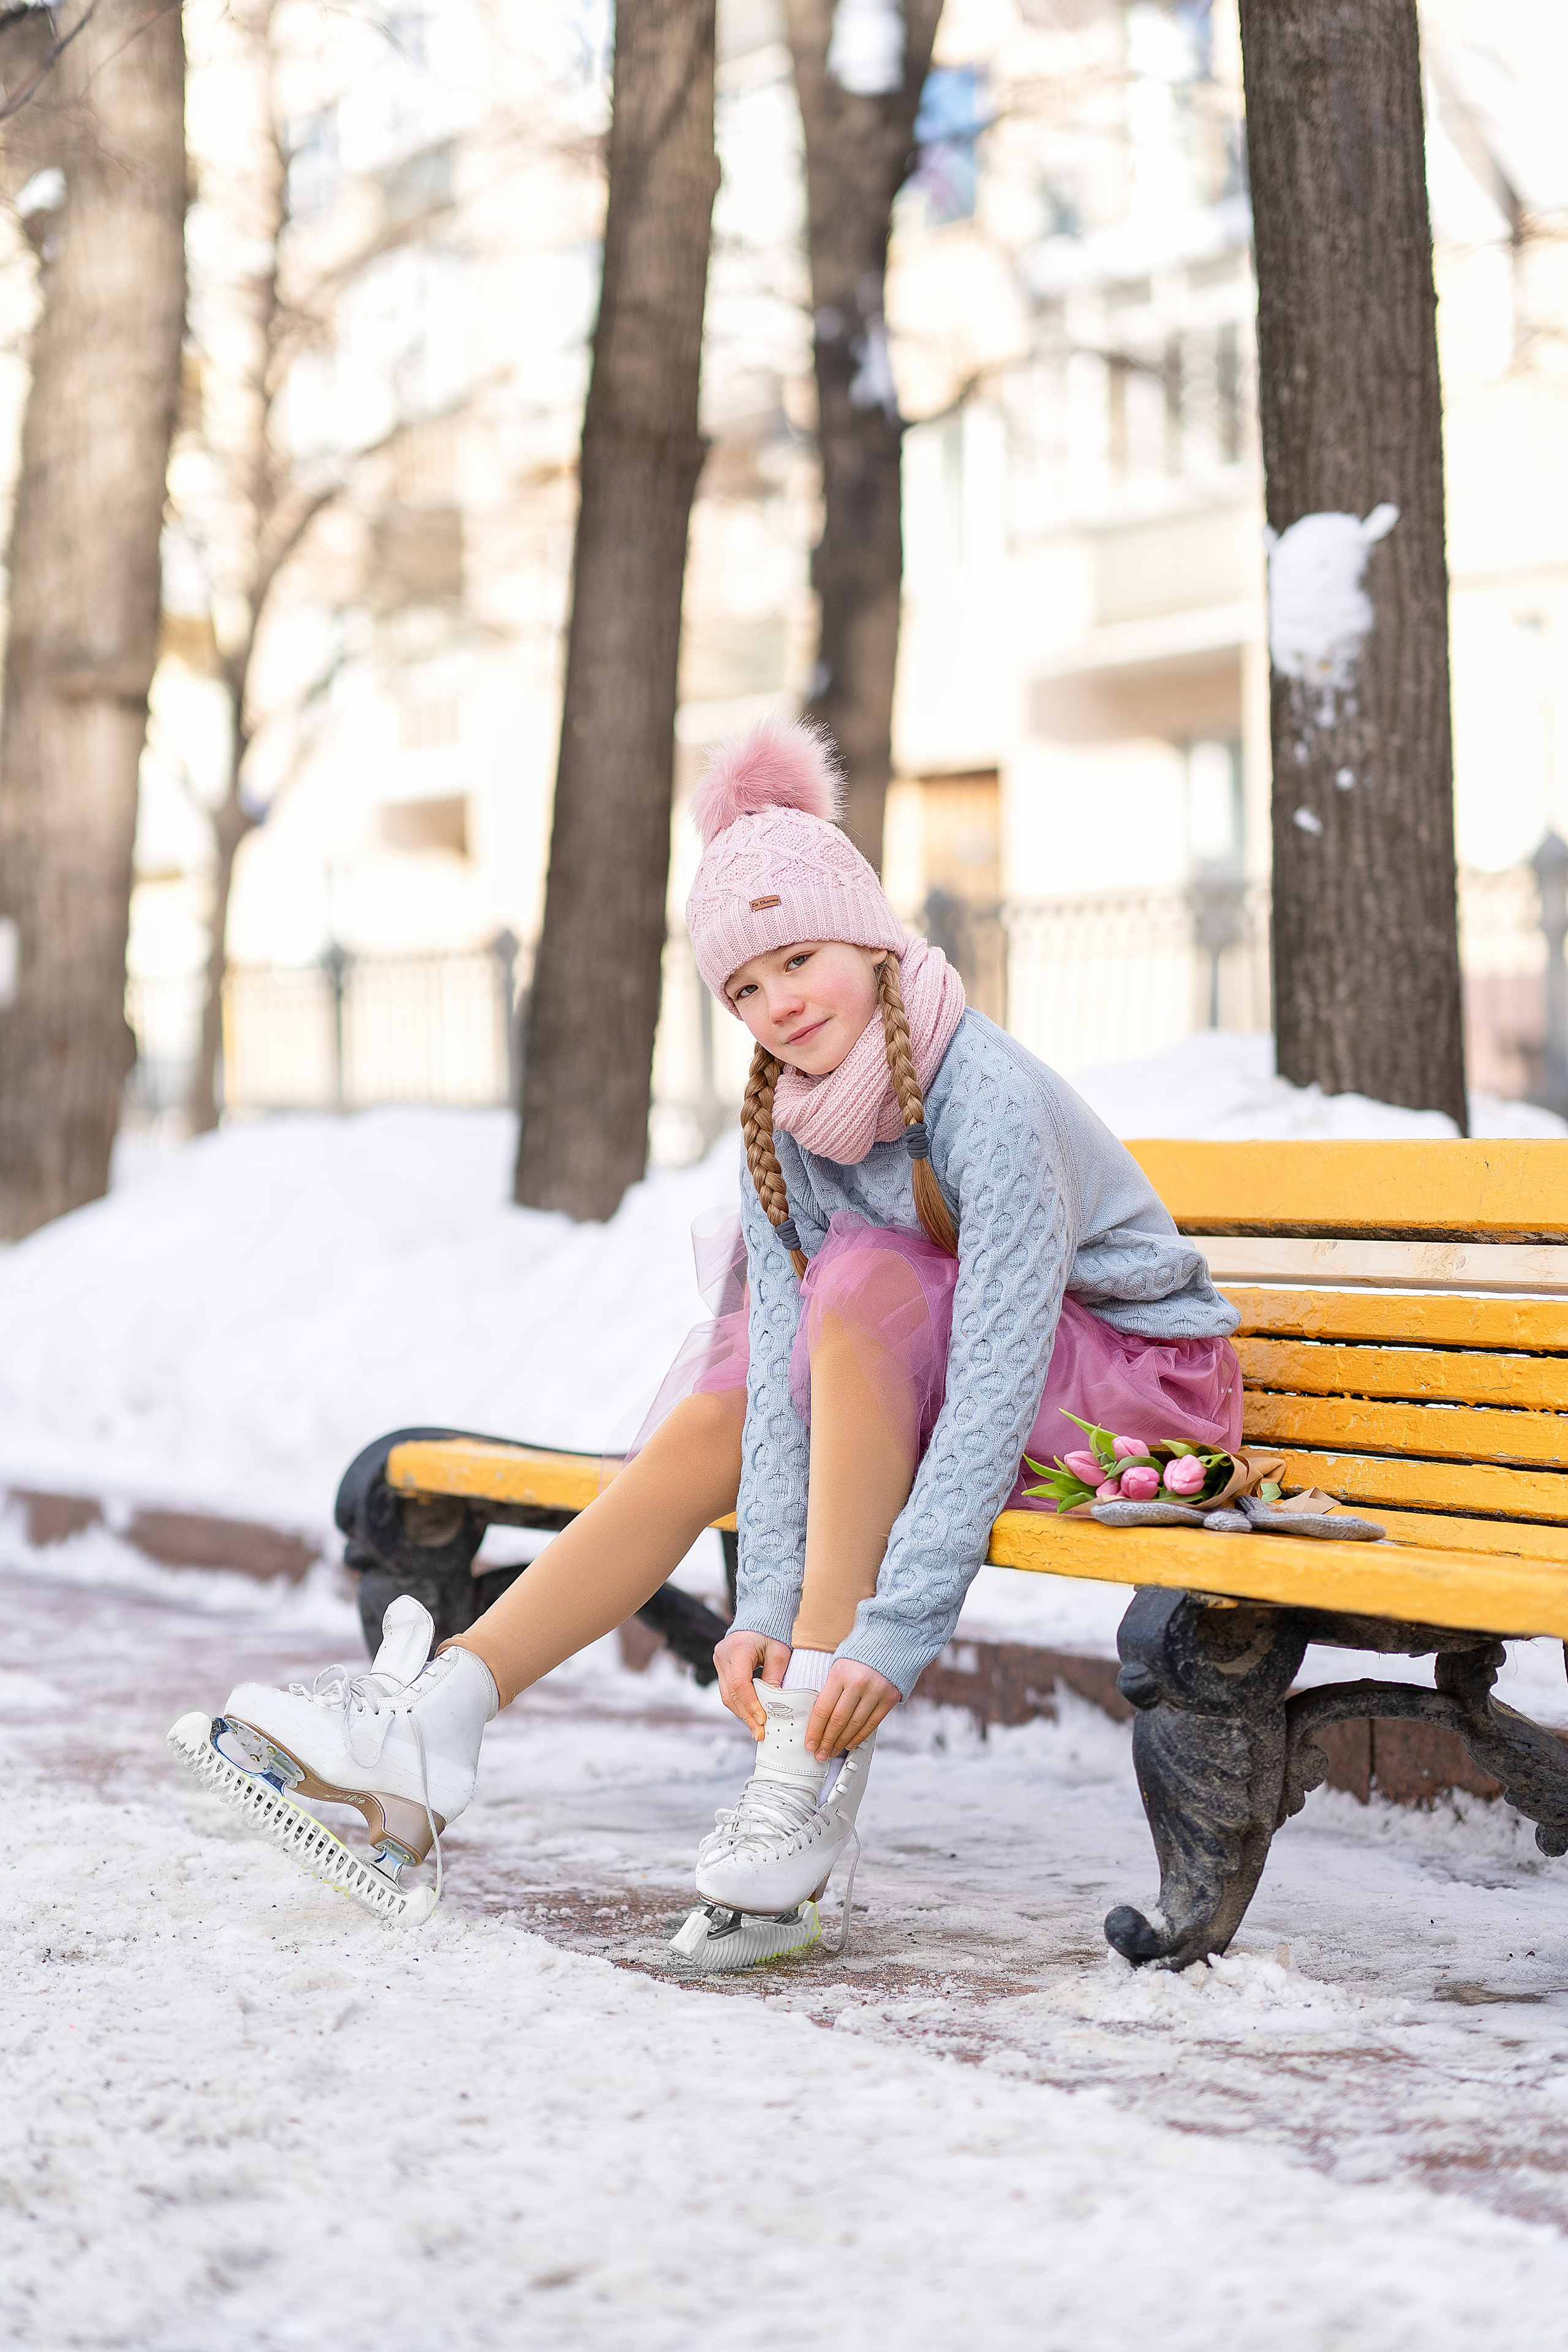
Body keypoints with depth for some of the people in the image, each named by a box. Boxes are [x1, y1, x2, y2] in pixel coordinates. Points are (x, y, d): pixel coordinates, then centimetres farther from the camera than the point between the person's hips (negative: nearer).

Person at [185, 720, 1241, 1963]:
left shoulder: (991, 1098, -28)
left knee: (865, 1282, -30)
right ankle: (437, 1716, -16)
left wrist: (892, 1632, -39)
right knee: (706, 1426, -13)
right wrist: (766, 1603, -26)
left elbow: (992, 1388, -34)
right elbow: (784, 1358, -14)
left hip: (1128, 1373, -7)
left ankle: (814, 1770, -34)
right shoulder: (787, 1117, -6)